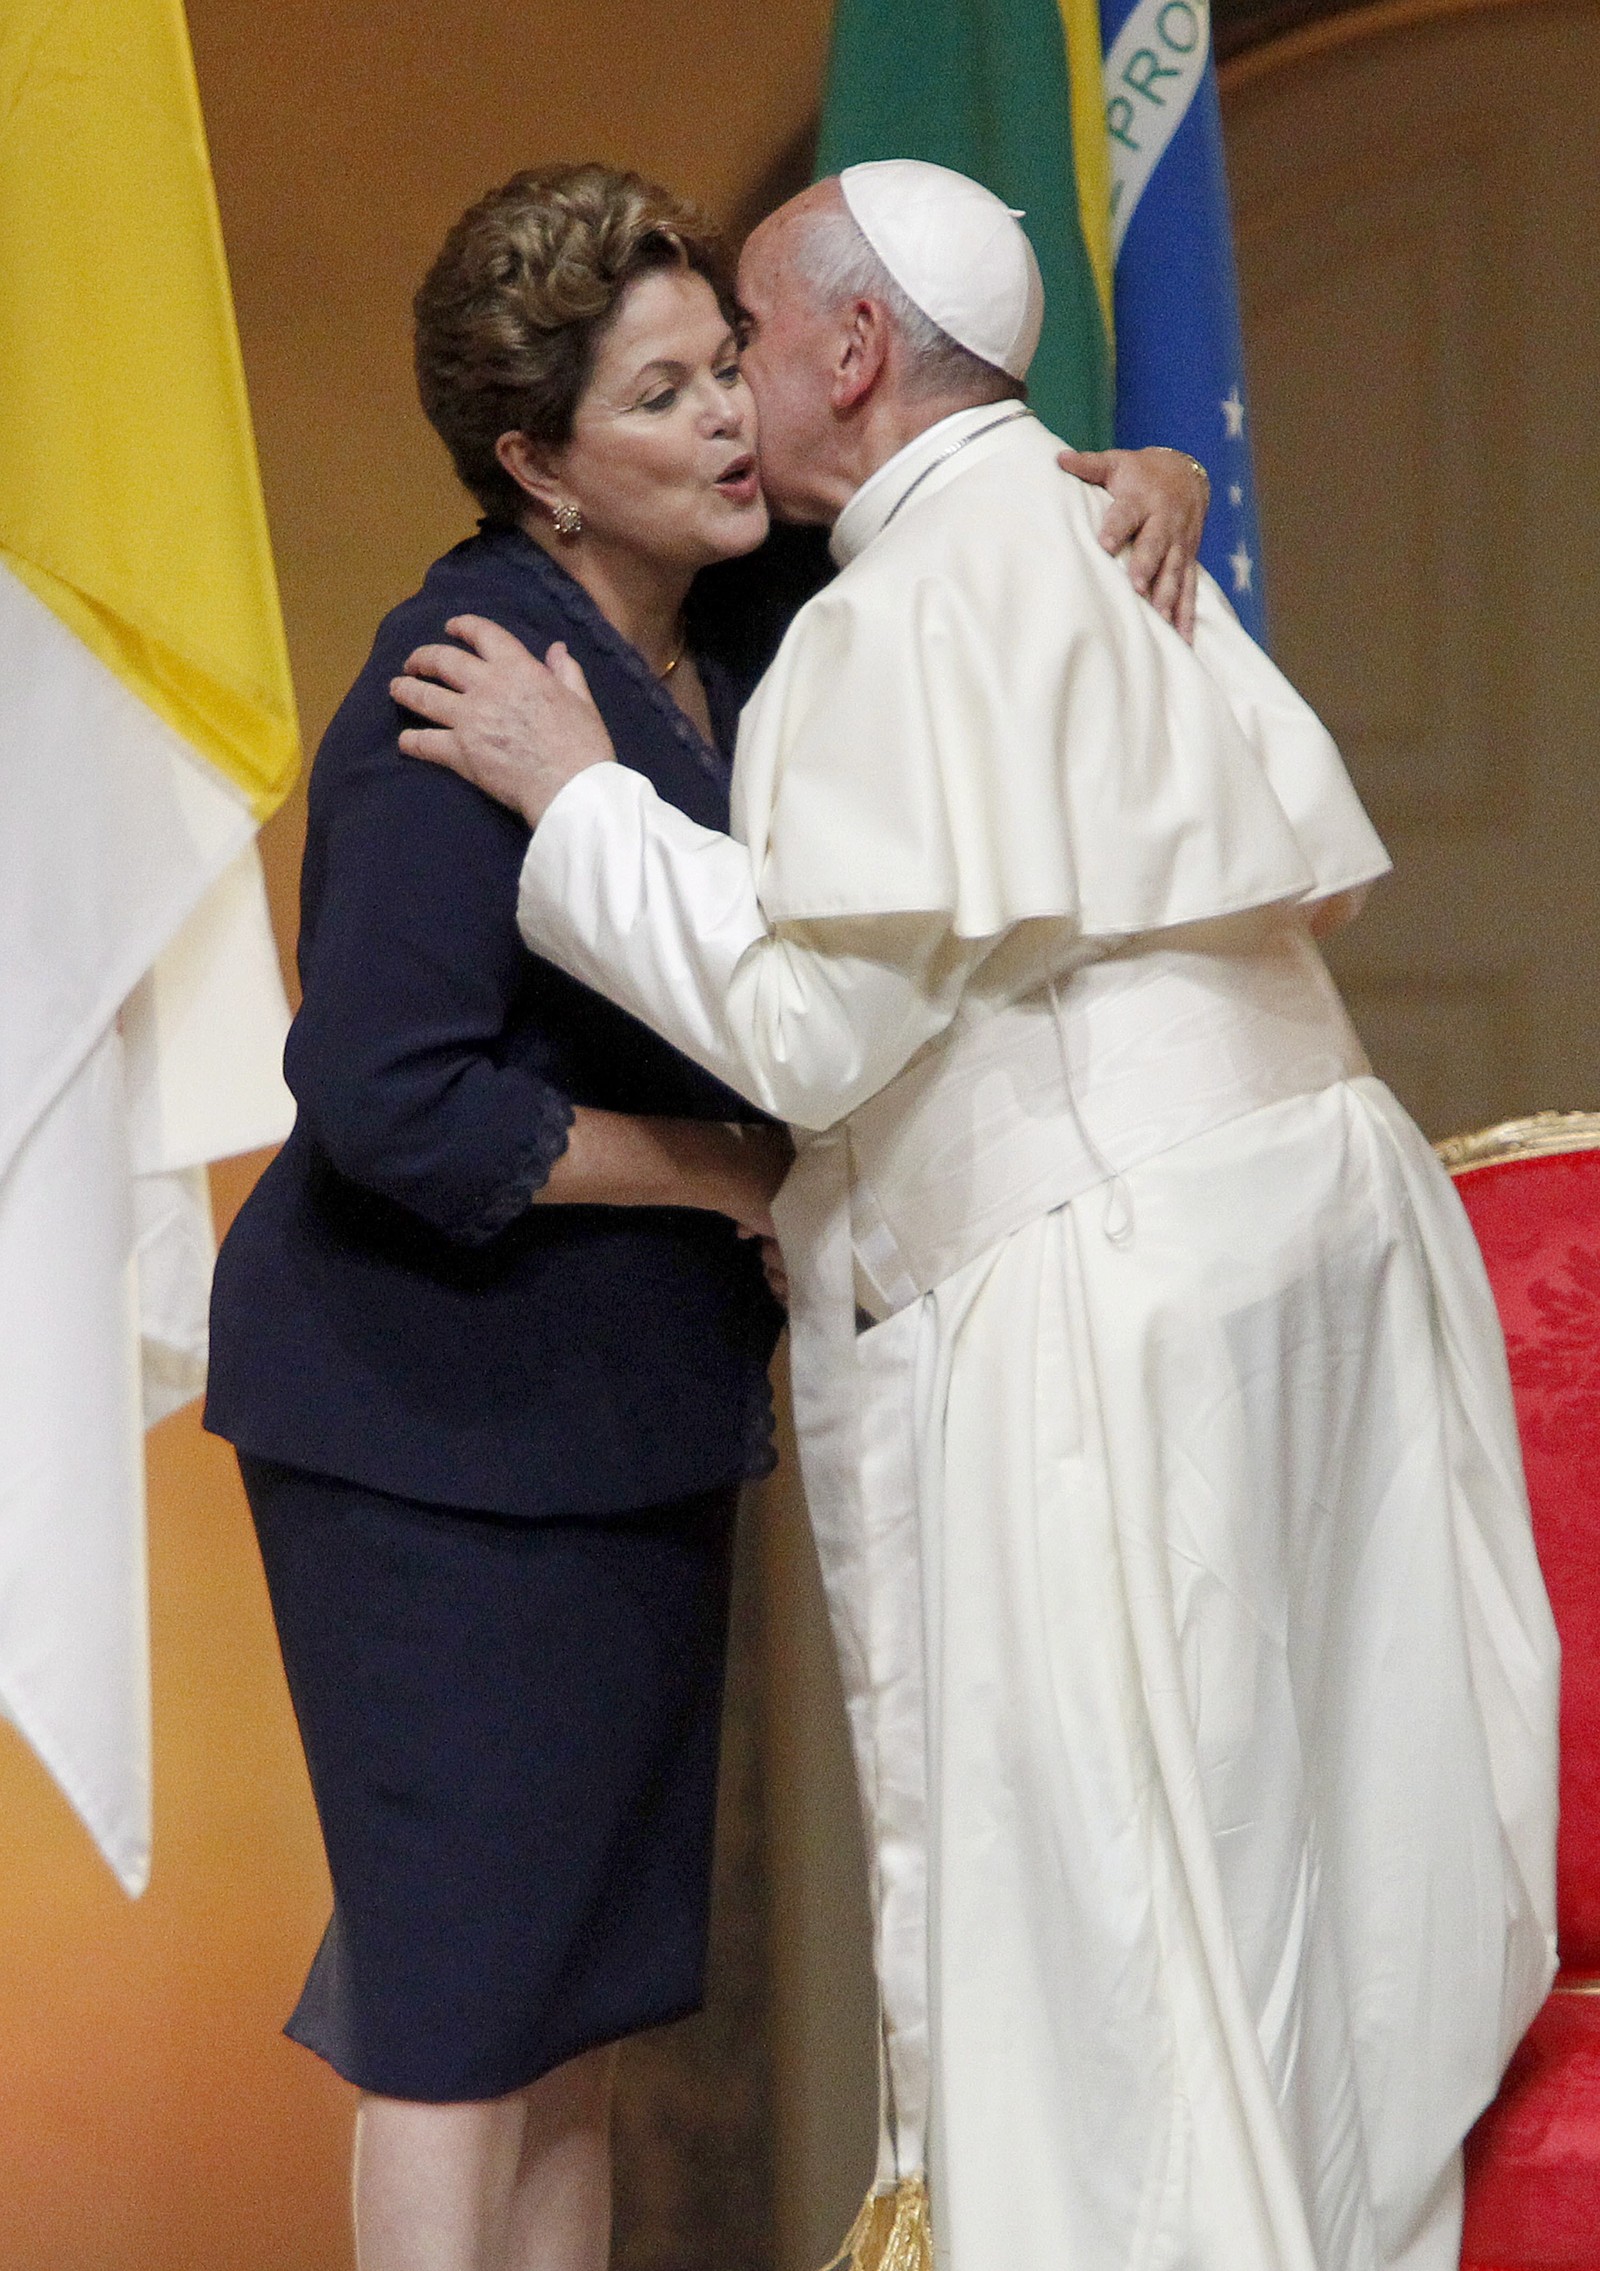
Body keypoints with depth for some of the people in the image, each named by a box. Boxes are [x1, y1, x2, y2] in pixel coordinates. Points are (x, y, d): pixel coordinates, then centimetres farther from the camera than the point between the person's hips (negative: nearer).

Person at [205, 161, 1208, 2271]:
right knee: (471, 1987, -4)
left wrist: (1138, 485, -5)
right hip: (438, 1409, -8)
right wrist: (733, 1173, -16)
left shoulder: (744, 612, 3)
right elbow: (385, 1099, -26)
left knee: (587, 1975, 14)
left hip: (633, 1390, 8)